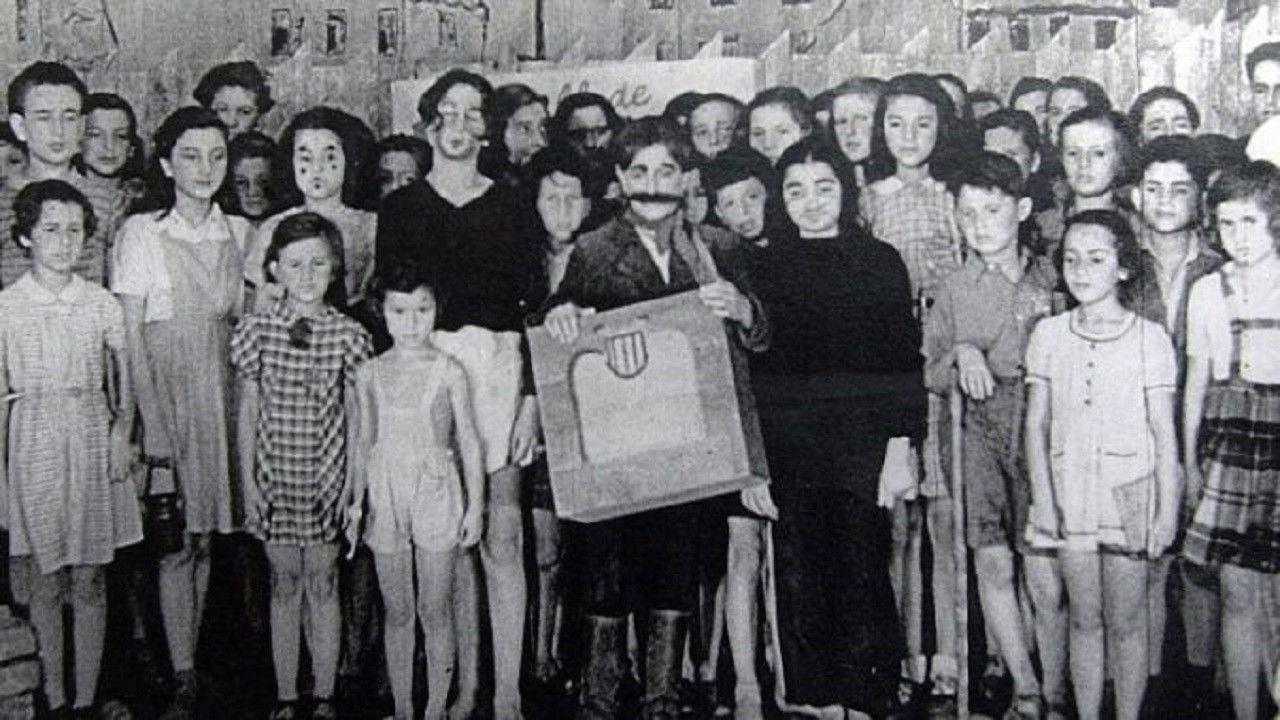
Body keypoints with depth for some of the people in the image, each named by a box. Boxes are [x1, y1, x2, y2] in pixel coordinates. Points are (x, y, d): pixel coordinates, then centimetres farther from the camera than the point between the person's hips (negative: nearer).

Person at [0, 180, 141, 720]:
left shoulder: (103, 305, 1)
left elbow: (126, 381, 8)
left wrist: (122, 429, -9)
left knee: (89, 583, 5)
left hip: (92, 445, 1)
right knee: (44, 582, 6)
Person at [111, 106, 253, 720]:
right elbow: (131, 335, -8)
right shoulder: (141, 232, -6)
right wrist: (153, 423, -13)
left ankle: (192, 657, 22)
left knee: (208, 534, 9)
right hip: (165, 392, -4)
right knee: (177, 541, -2)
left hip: (225, 391, 4)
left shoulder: (238, 232, 7)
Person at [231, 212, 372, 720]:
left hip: (328, 480, -1)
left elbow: (356, 419, -1)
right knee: (284, 583, 10)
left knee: (323, 584, 7)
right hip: (274, 477, 1)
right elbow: (247, 413, 3)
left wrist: (352, 485, -3)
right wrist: (248, 481, 0)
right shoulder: (255, 330, -2)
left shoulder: (348, 335, -4)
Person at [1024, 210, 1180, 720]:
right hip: (1068, 494, 2)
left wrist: (1168, 510, -5)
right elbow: (1036, 424, 4)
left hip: (1128, 493, -2)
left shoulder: (1149, 338, -3)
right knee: (1084, 620, 10)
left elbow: (1164, 434, -2)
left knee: (1126, 622, 5)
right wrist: (1042, 496, -4)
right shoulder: (1049, 334, 4)